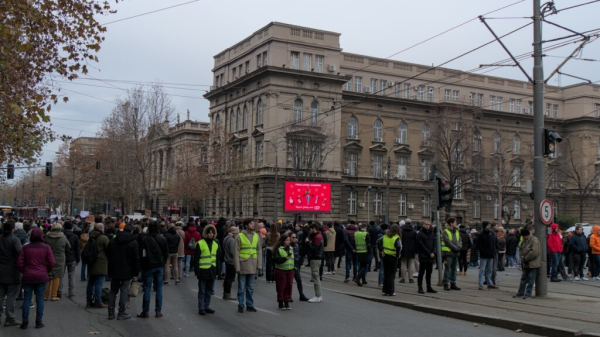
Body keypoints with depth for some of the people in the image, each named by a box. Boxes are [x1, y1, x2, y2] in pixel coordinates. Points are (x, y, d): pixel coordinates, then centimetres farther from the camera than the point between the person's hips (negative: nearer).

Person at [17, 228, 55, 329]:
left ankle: (25, 322, 9)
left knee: (27, 299, 7)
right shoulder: (46, 247, -4)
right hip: (42, 276, -1)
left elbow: (19, 264, -3)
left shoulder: (25, 248, -1)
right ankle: (39, 322, 8)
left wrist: (24, 271, 14)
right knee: (40, 299, 5)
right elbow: (52, 263, -7)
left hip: (28, 276, 1)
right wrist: (47, 271, 9)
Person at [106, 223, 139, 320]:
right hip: (127, 272, -4)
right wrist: (136, 273, -1)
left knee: (113, 291, 12)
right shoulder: (133, 243, -8)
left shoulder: (113, 241, 5)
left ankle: (111, 313, 12)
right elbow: (136, 259, -8)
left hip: (114, 271, 4)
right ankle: (121, 313, 3)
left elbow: (108, 255, 11)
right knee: (124, 291, 2)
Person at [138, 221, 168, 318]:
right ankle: (158, 311, 10)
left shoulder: (144, 239, -11)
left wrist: (142, 265, 5)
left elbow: (141, 253, -9)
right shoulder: (163, 239, -1)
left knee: (147, 289, 3)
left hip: (148, 266, -3)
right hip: (160, 266, 3)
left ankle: (145, 312, 7)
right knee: (159, 288, 8)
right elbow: (166, 253, 6)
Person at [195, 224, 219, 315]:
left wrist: (217, 270, 12)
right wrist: (197, 271, -11)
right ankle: (201, 308, 8)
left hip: (212, 270, 5)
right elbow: (196, 259, -7)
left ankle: (207, 306, 22)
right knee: (202, 291, 1)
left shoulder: (216, 244, 9)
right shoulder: (200, 244, -8)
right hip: (203, 270, -5)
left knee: (209, 291, 13)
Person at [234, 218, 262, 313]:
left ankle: (250, 305, 21)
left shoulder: (256, 236, 7)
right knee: (241, 287, 4)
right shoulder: (240, 236, -6)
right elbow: (236, 253, -6)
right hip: (243, 266, -4)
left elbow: (259, 251, 9)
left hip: (253, 266, 4)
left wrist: (259, 265, 2)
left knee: (250, 287, 12)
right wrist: (237, 267, -10)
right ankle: (241, 305, 14)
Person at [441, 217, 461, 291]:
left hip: (455, 253, 7)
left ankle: (453, 284, 15)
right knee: (447, 269, -6)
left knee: (454, 269, 9)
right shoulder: (445, 232, -6)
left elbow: (460, 241, 12)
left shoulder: (457, 232, 16)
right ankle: (446, 285, -2)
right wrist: (455, 247, -15)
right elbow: (448, 242, -15)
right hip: (448, 252, -7)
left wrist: (459, 247, -8)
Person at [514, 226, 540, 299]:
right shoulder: (524, 241, 10)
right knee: (524, 278, 13)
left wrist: (525, 258, -16)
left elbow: (534, 253, -24)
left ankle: (528, 294, 4)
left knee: (531, 279, -1)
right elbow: (521, 249, 17)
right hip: (526, 263, 8)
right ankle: (520, 293, 20)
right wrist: (522, 257, -2)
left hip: (533, 263, -8)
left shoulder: (534, 240, -17)